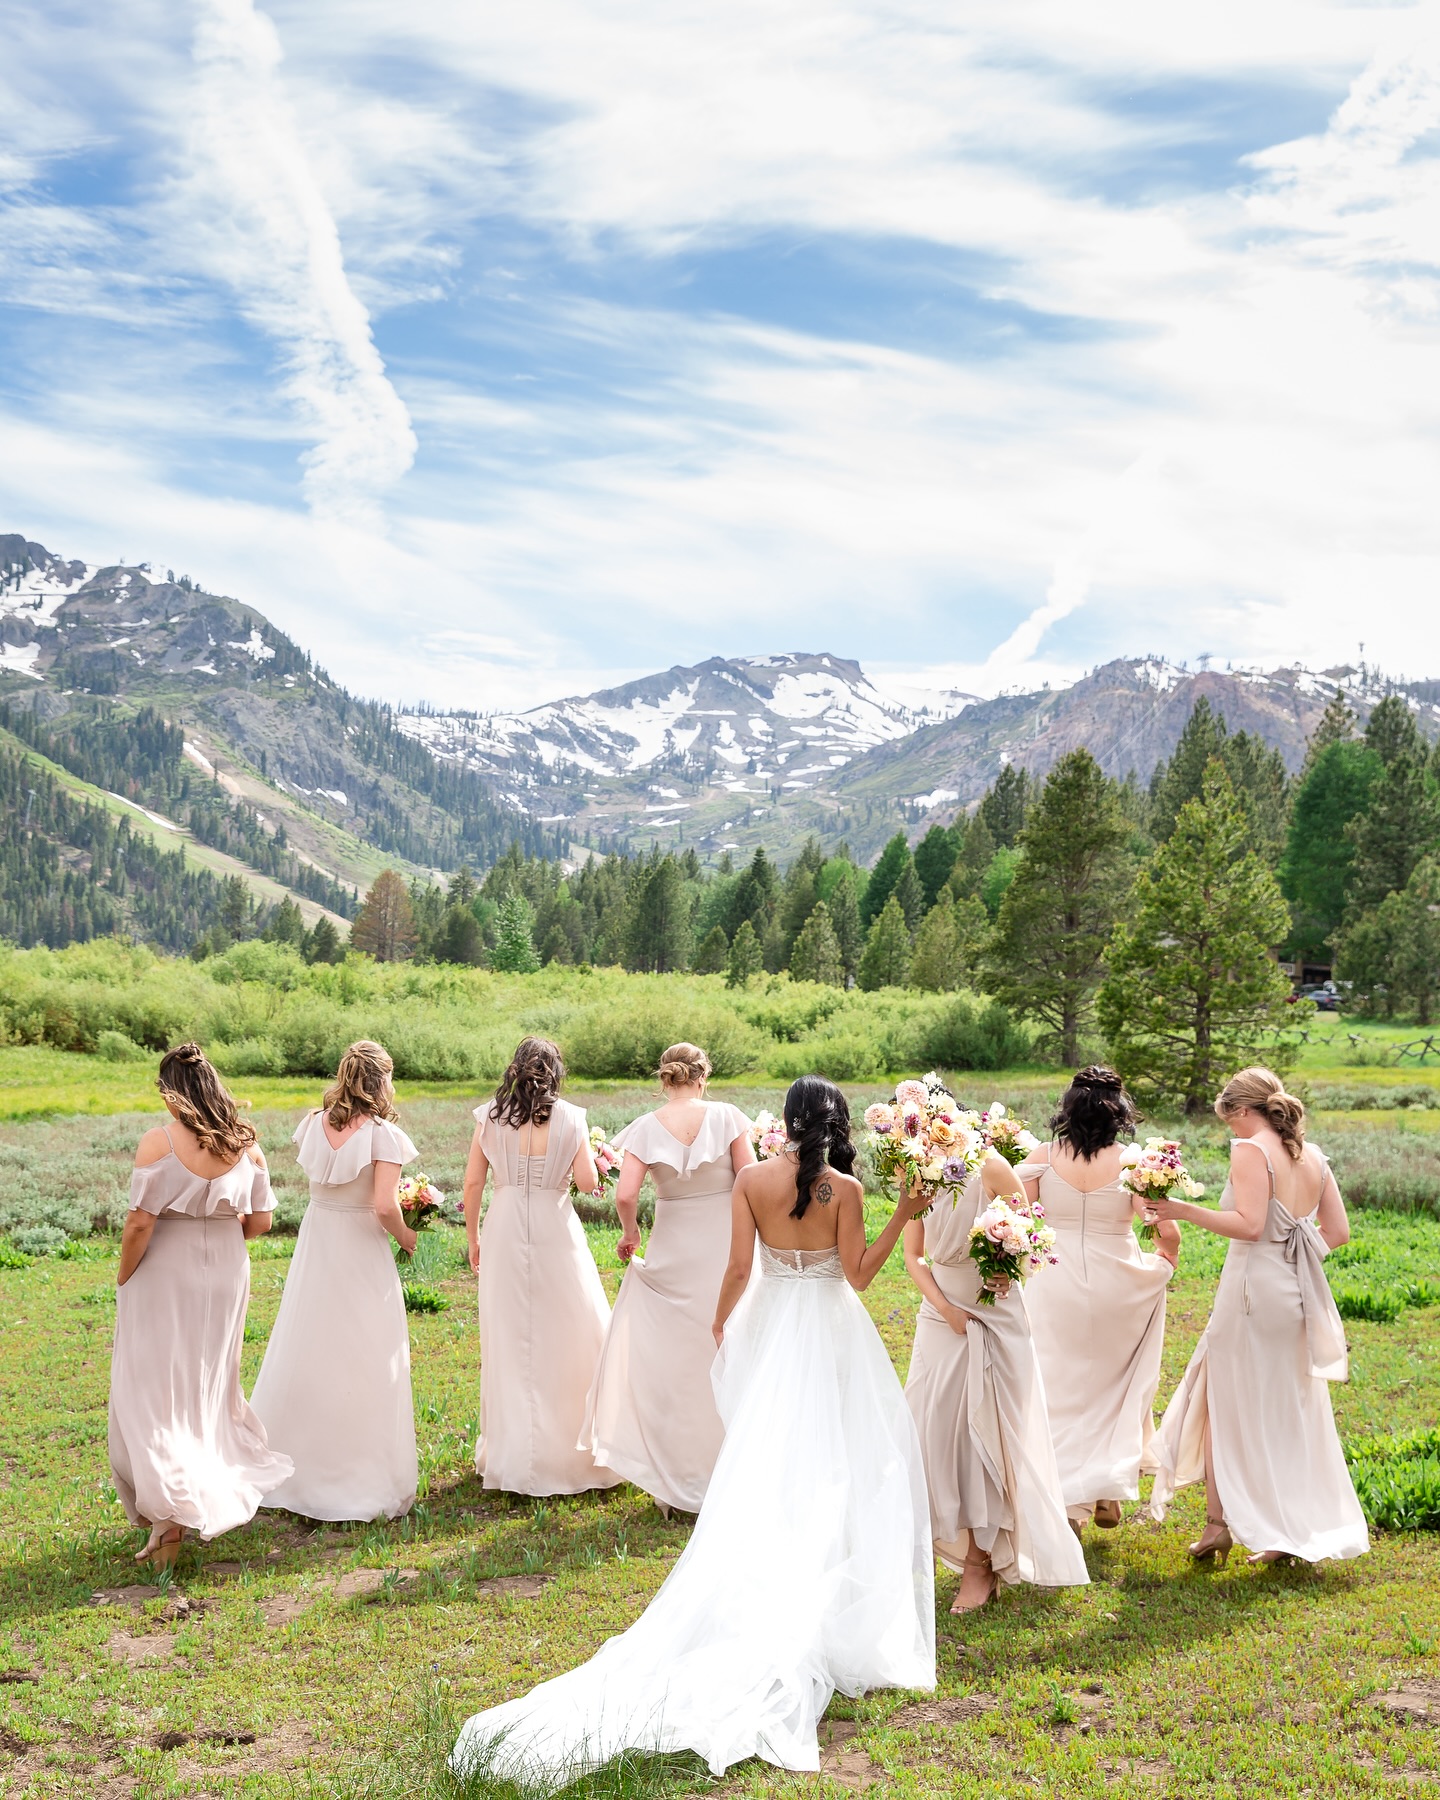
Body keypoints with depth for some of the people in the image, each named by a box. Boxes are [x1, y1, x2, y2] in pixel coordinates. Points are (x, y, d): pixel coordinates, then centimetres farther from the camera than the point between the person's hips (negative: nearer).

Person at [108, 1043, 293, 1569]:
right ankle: (217, 1490, 28)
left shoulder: (159, 1141, -15)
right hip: (226, 1275, 5)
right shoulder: (245, 1143, -2)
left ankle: (168, 1516, -6)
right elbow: (260, 1221, 2)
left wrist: (123, 1279, -2)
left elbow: (139, 1222, -16)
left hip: (165, 1275, -5)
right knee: (208, 1387, 19)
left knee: (152, 1392, 2)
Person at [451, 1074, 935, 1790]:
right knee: (843, 1464, 8)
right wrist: (904, 1215, -7)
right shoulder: (845, 1188, -12)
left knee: (767, 1465, 13)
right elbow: (857, 1273, -9)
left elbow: (738, 1266, -5)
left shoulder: (751, 1180, -6)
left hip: (771, 1324, 2)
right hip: (834, 1331, -2)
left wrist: (719, 1324, 10)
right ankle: (834, 1613, 12)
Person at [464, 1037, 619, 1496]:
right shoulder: (570, 1118, -3)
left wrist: (474, 1237, 14)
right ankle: (568, 1451, 13)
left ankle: (510, 1457, 17)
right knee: (569, 1337, 9)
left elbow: (472, 1183, 3)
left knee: (508, 1341, 9)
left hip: (504, 1232, 2)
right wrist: (593, 1163, 16)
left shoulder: (490, 1117, 2)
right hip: (555, 1232, -2)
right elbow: (586, 1182, -6)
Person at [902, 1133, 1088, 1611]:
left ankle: (980, 1563, 8)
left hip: (993, 1314, -4)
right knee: (931, 1427, 4)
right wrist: (944, 1308, -10)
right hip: (942, 1312, 4)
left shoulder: (989, 1168, -17)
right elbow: (913, 1255, 2)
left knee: (981, 1430, -1)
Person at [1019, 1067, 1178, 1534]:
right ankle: (1109, 1492, 25)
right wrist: (1163, 1260, 10)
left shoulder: (1044, 1157, -8)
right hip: (1118, 1287, 0)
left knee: (1063, 1391, 13)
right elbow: (1169, 1235, -11)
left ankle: (1070, 1501, 15)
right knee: (1118, 1387, 21)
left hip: (1056, 1286, 0)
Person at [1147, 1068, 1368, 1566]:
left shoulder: (1251, 1150, -12)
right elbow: (1338, 1231, 10)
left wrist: (1184, 1211, -18)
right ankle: (1292, 1532, 18)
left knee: (1226, 1405, 7)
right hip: (1301, 1296, 7)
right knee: (1289, 1411, 14)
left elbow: (1249, 1225, -22)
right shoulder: (1313, 1156, 10)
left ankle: (1219, 1522, 8)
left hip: (1254, 1290, -7)